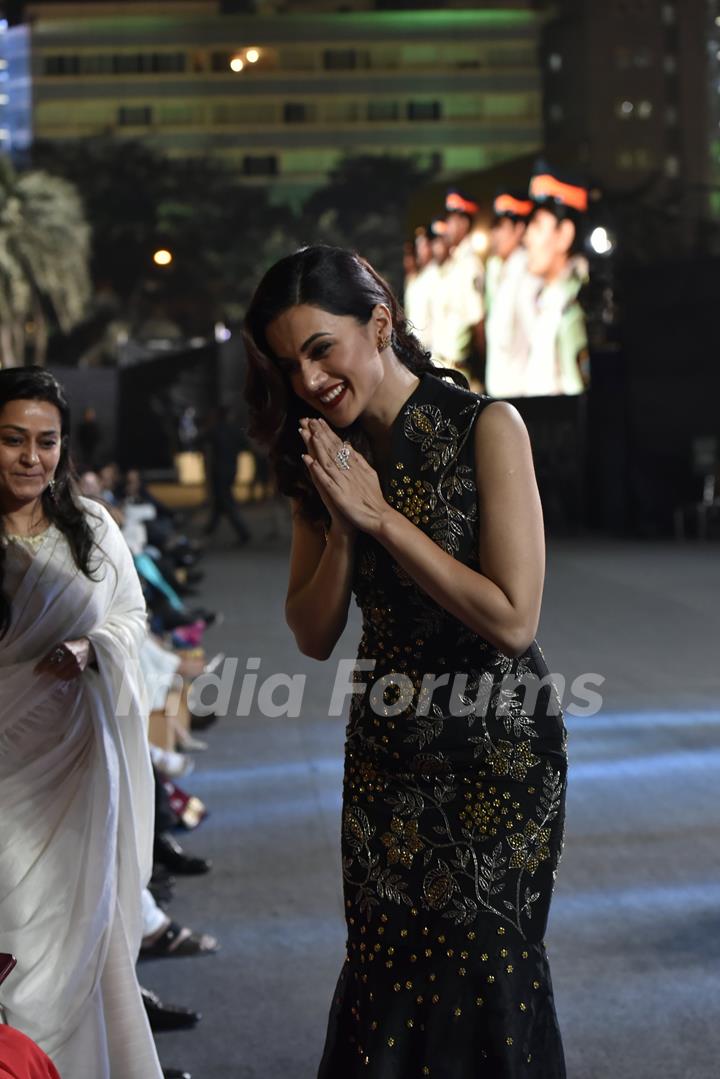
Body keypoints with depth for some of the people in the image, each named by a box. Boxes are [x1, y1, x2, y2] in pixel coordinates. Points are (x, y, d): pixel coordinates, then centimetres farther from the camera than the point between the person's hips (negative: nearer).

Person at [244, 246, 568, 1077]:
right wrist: (343, 528, -13)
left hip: (496, 753, -5)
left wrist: (380, 516, -18)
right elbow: (313, 635, 3)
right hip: (386, 753, 5)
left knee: (483, 971, 3)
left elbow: (512, 620, -19)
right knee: (384, 969, 10)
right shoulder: (328, 459, 4)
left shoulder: (485, 428, -13)